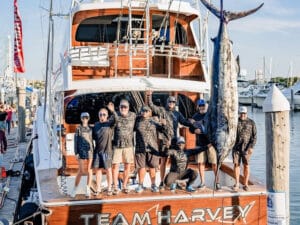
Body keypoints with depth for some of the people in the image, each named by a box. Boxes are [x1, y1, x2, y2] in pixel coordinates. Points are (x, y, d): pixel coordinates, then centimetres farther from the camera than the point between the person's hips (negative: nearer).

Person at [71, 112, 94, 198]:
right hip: (81, 151, -2)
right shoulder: (78, 129, 3)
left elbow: (92, 140, 12)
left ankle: (88, 189, 10)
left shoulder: (91, 129, 10)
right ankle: (75, 188, 11)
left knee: (89, 170, 2)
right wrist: (76, 153, -6)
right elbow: (75, 141, 1)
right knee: (81, 171, -4)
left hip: (90, 150, 2)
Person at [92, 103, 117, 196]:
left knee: (108, 169, 3)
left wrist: (113, 111, -40)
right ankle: (98, 189, 16)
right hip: (97, 150, 4)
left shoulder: (110, 123, -3)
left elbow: (115, 119, -26)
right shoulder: (96, 124, 10)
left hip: (107, 150, -4)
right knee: (97, 169, 6)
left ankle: (109, 188, 15)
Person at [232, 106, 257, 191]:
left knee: (246, 165, 0)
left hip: (246, 147, -1)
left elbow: (254, 136, -4)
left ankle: (246, 184, 9)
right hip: (236, 147, 2)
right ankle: (237, 184, 9)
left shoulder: (251, 123, -1)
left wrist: (251, 147, -13)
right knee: (236, 164, 0)